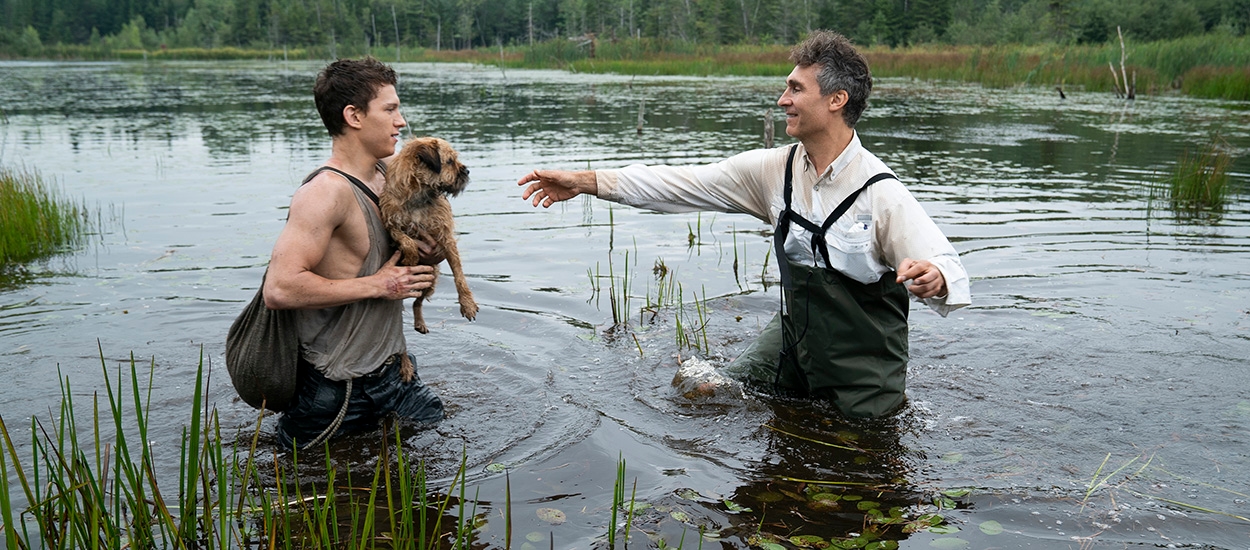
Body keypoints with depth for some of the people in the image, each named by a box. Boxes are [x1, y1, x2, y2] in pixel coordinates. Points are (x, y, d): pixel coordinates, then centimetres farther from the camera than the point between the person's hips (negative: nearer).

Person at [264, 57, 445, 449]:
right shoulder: (326, 191, -22)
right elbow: (279, 289, -31)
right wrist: (377, 285, -23)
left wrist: (432, 254, -3)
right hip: (340, 387, -8)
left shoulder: (391, 172, 4)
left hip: (393, 369, 8)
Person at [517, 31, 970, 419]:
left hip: (863, 365, -5)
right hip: (794, 336, 5)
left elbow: (949, 276, -24)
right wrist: (586, 182, -8)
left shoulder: (882, 193, -23)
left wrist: (931, 278, -50)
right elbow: (685, 184, -6)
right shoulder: (775, 170, -7)